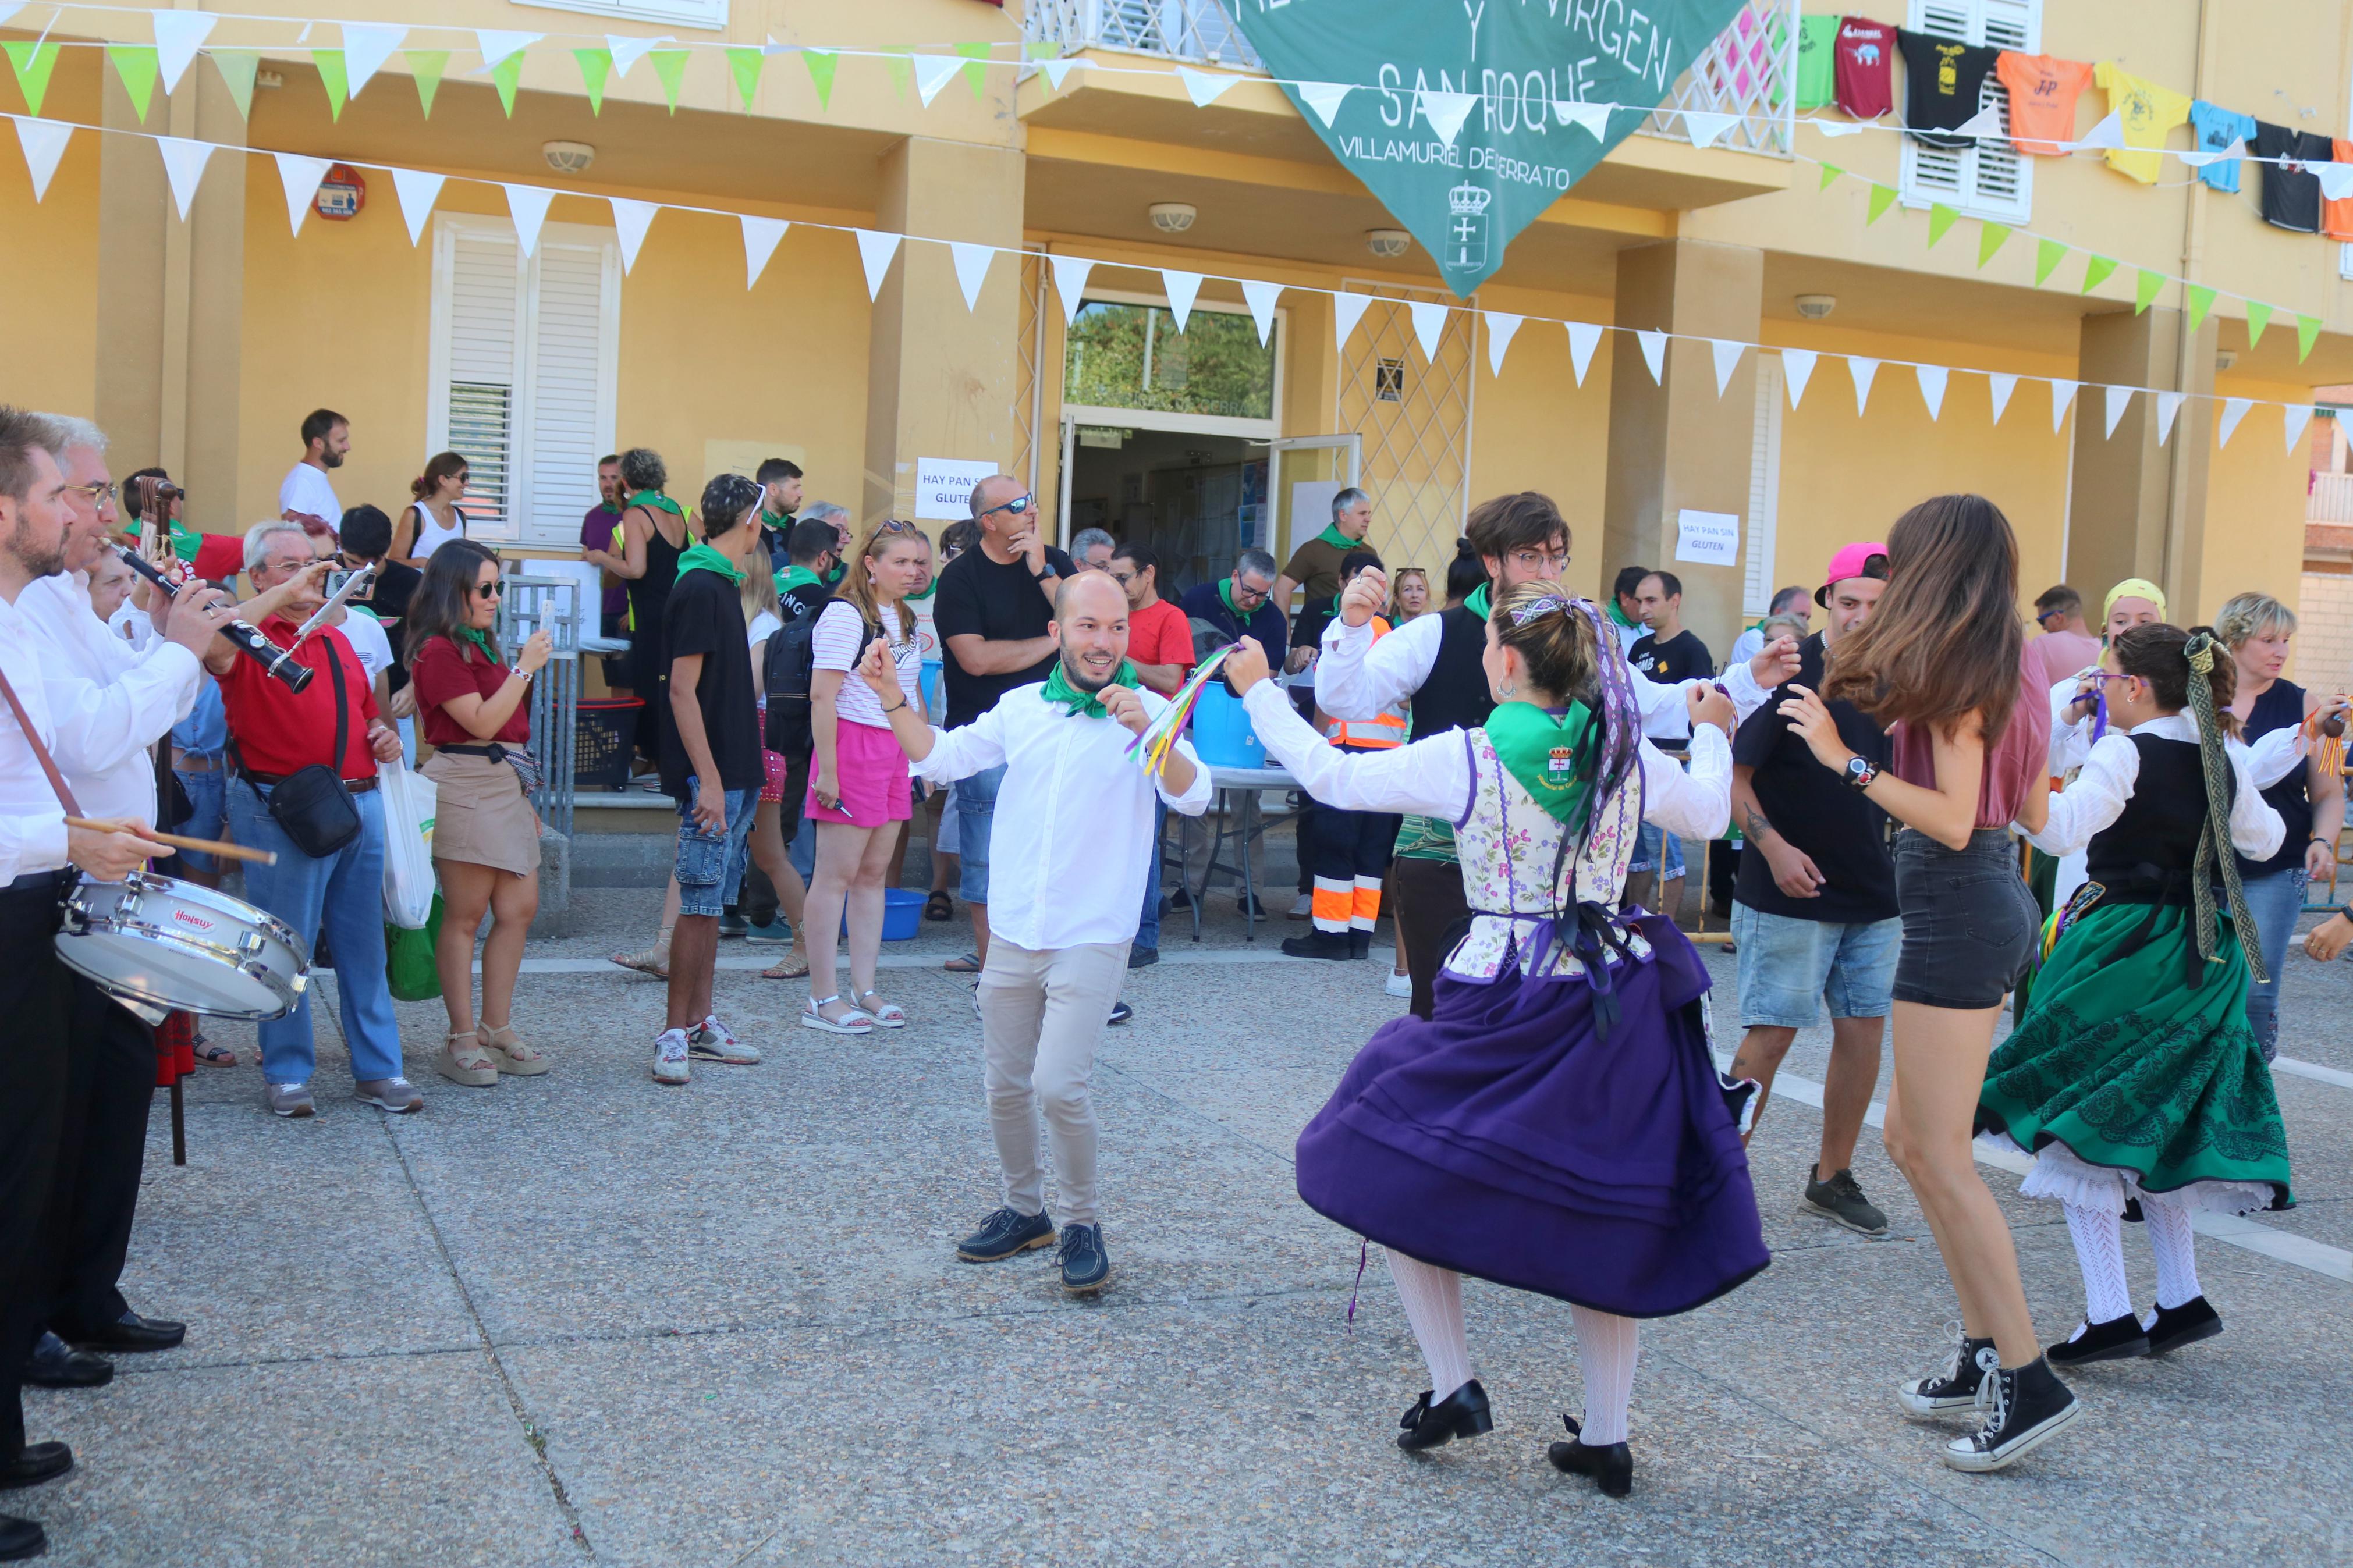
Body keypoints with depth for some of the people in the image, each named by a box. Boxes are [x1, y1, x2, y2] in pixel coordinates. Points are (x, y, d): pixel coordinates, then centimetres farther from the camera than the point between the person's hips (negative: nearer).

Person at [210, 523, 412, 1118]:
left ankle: (378, 1069, 14)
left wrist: (383, 737, 8)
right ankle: (286, 1073, 11)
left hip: (357, 805, 6)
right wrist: (285, 591, -24)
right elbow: (214, 647, -28)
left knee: (364, 945, 8)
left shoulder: (336, 639, 20)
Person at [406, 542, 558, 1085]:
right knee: (465, 916, -4)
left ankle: (497, 1028, 14)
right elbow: (482, 722, -16)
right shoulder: (439, 650, -9)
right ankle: (463, 1040, 2)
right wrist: (525, 666, -11)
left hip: (504, 784, 9)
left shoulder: (481, 646, 19)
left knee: (519, 909, 6)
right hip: (465, 786, -9)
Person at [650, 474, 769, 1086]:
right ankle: (675, 1034, 1)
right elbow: (683, 690, -18)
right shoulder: (700, 588, -14)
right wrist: (709, 781, -22)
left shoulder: (720, 586, 15)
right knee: (699, 905, -5)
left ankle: (701, 1023, 19)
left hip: (735, 774, 9)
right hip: (712, 776, -9)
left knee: (712, 902, 12)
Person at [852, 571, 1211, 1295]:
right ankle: (1024, 1209, 33)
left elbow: (1194, 797, -18)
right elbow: (940, 756, 11)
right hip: (1014, 934, 5)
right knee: (1005, 1085, 13)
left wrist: (1149, 733, -33)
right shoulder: (1022, 707, 7)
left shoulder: (1149, 712, -5)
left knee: (1059, 1085, -13)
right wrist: (890, 696, -2)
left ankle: (1083, 1223, 8)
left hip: (1091, 939, -4)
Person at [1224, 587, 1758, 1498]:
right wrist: (1712, 734, 42)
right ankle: (1606, 1438, 18)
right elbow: (1710, 816, 22)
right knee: (1604, 1214, 14)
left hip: (1502, 1011, -4)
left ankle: (1452, 1385, 9)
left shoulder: (1462, 758, -8)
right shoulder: (1629, 757, 3)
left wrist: (1259, 692, 15)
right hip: (1615, 1006, 4)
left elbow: (1331, 775, 2)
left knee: (1392, 1173, 15)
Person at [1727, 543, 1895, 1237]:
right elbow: (1733, 773, -11)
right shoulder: (1790, 673, -11)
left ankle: (1833, 1175, 23)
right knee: (1772, 1032, -5)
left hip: (1873, 893, 6)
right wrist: (1774, 847, -21)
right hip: (1790, 894, -6)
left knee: (1864, 1028, 8)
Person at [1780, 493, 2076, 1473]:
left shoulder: (1957, 669, -14)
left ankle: (2027, 1381, -1)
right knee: (1911, 1142, 15)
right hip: (1988, 904, 10)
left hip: (1956, 913, -10)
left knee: (1941, 1158, -5)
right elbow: (2035, 812, 16)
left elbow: (1954, 820, -20)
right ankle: (1984, 1352, 20)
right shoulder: (2007, 669, 13)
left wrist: (1846, 760, -18)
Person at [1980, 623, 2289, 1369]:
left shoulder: (2124, 754, -13)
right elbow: (2262, 841, 21)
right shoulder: (2226, 757, 6)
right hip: (2201, 956, 7)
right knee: (2153, 1122, 18)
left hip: (2122, 951, -7)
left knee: (2077, 1123, -1)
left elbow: (2063, 827, -28)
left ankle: (2110, 1314, -6)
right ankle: (2181, 1299, 19)